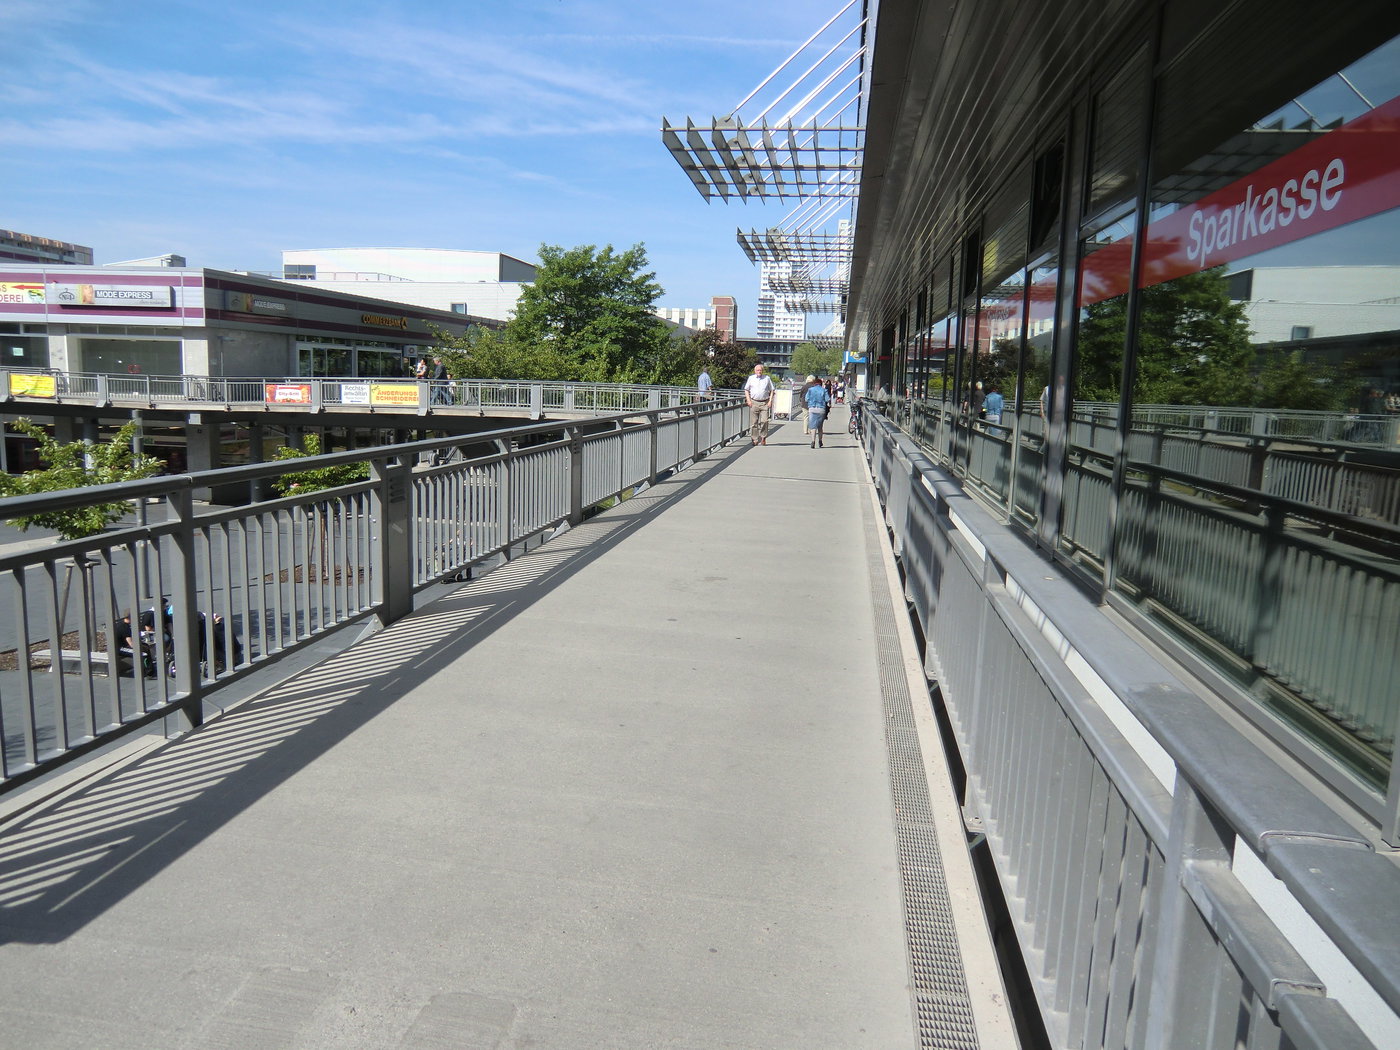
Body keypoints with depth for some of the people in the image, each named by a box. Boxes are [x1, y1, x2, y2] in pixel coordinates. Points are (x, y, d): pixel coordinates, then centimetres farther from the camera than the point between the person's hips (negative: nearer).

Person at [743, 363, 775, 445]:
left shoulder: (767, 378, 11)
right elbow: (746, 390, 13)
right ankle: (755, 439, 6)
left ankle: (763, 438, 3)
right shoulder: (751, 378, 11)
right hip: (754, 402, 0)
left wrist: (770, 401, 1)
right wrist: (748, 400, 0)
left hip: (764, 403, 0)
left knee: (764, 421, -9)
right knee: (754, 422, -1)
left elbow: (771, 390, 13)